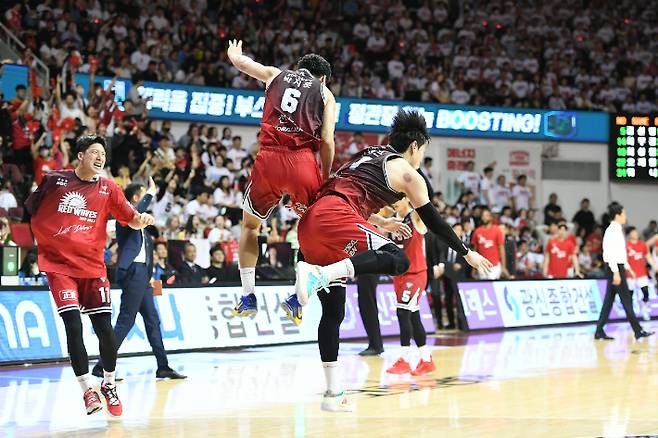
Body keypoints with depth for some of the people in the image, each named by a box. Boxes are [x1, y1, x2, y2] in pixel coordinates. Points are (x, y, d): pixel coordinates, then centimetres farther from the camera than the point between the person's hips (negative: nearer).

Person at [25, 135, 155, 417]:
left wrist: (141, 220, -22)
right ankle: (87, 391, -8)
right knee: (73, 326, -14)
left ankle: (109, 385, 20)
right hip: (59, 264, -2)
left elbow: (131, 220, 0)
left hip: (92, 265, 2)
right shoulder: (54, 180, 1)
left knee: (104, 328, -2)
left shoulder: (108, 188, 4)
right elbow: (30, 211, 13)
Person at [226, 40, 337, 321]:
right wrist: (325, 179, 12)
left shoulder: (275, 75, 21)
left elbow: (239, 61, 37)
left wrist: (234, 53, 60)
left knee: (250, 225, 22)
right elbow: (327, 141, 4)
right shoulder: (325, 93, 15)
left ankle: (248, 296, 16)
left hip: (269, 159, 2)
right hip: (303, 162, -2)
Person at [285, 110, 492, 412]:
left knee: (333, 312, 10)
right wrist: (467, 254, 23)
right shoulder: (407, 173, 9)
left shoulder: (369, 155, 31)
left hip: (309, 223, 8)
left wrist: (381, 223, 51)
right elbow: (433, 221, 13)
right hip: (333, 217, -8)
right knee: (398, 260, -21)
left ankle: (333, 393, 7)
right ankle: (318, 274, -37)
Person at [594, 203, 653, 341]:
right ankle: (638, 331, -2)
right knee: (626, 299, -5)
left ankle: (599, 331, 7)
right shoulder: (612, 231, -15)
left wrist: (627, 267, 23)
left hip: (617, 267, 10)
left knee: (609, 300, 8)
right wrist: (616, 272, -24)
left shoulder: (617, 230, 15)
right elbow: (610, 253, -22)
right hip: (615, 267, -10)